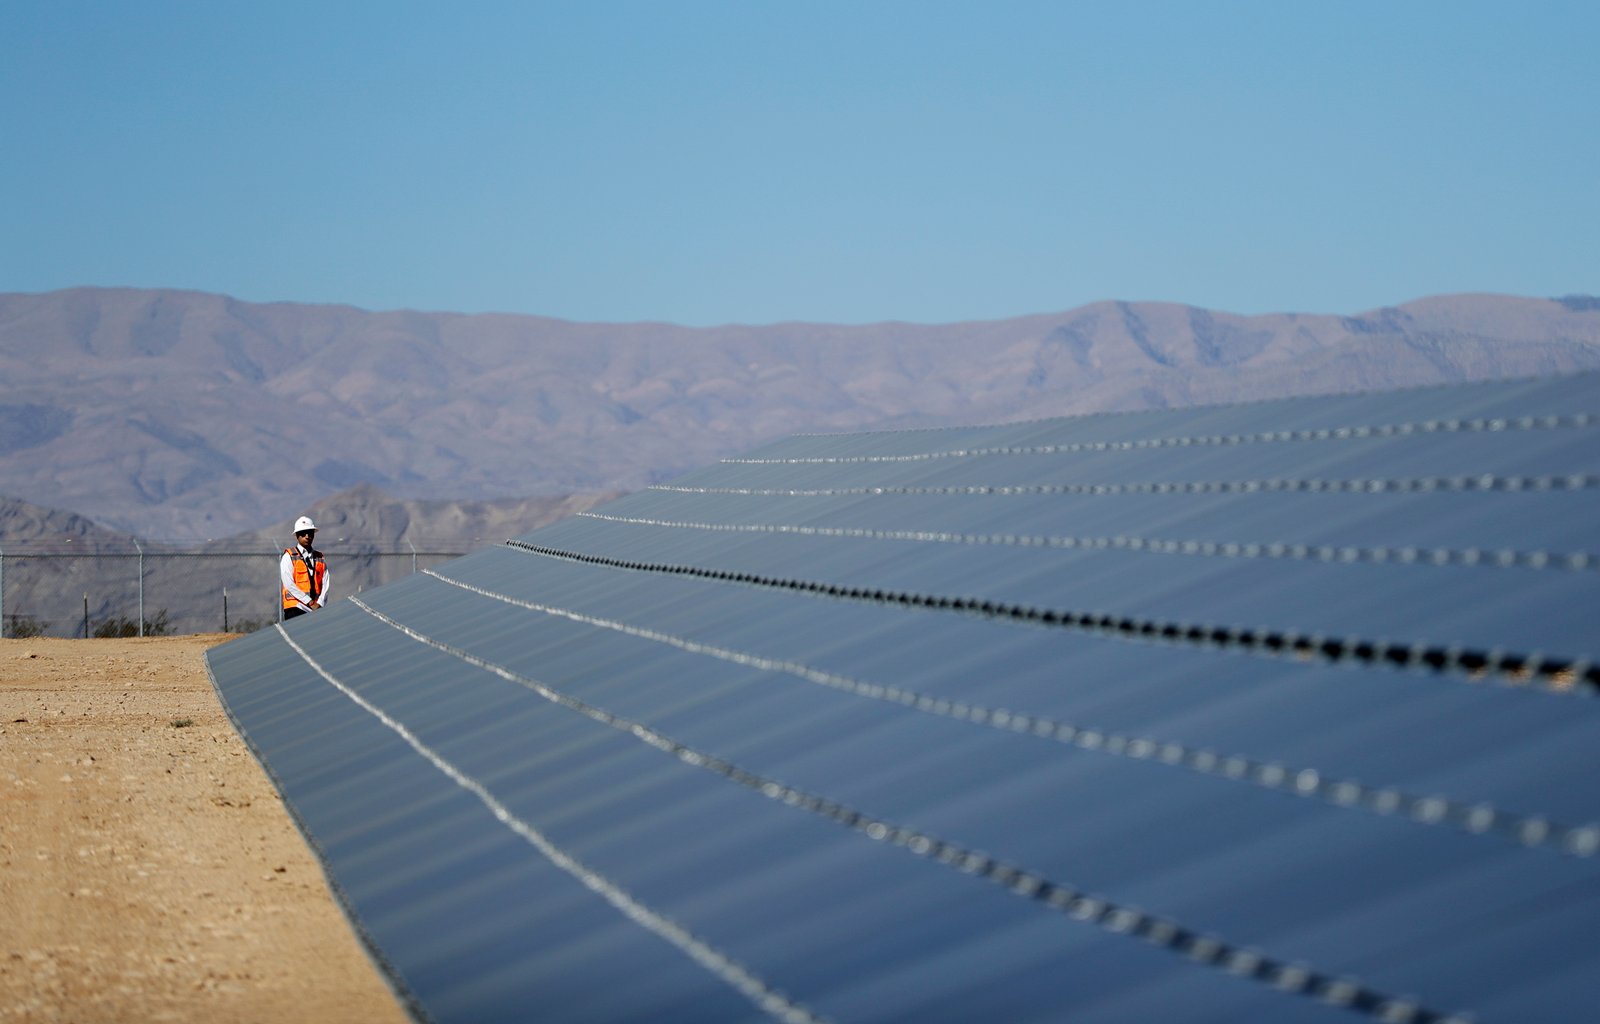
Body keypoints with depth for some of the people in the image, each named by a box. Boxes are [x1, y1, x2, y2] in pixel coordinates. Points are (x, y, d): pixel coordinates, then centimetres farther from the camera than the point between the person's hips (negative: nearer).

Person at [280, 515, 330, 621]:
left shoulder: (320, 558, 16)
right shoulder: (289, 557, 3)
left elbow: (325, 584, 8)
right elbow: (289, 584, -7)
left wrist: (319, 604, -8)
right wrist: (309, 602, -11)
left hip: (317, 608, 4)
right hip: (296, 608, -4)